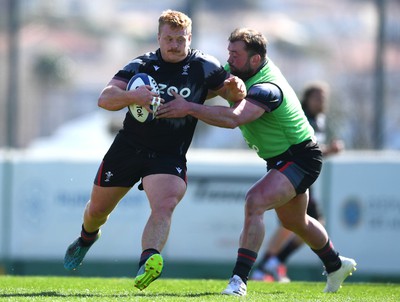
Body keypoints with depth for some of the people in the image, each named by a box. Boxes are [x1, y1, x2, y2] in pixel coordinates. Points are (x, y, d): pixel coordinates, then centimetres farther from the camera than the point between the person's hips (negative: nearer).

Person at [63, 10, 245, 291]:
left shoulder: (205, 67, -5)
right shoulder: (141, 65, -6)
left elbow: (231, 93, 7)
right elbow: (105, 99, -16)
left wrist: (236, 88, -19)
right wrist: (132, 96, -38)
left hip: (169, 156, -2)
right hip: (129, 147, 2)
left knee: (165, 206, -30)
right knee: (97, 209, 15)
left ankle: (148, 262, -46)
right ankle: (87, 238, 49)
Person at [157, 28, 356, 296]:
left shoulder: (267, 89, -32)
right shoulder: (243, 71, -5)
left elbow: (234, 117, -49)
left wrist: (189, 108, -52)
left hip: (300, 158, -11)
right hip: (280, 159, 11)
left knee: (255, 202, -30)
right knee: (294, 222, 27)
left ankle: (239, 280, -34)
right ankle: (337, 265, 51)